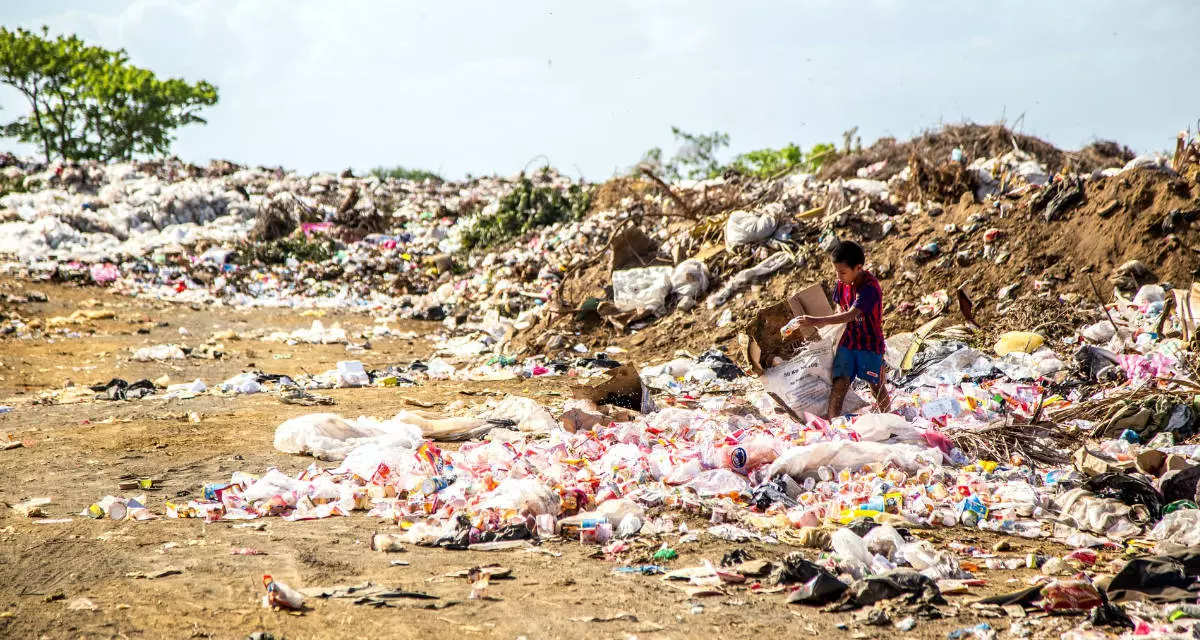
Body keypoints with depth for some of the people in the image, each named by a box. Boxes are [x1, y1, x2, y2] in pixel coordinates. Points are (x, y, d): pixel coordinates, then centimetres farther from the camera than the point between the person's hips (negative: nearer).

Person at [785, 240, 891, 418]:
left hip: (870, 344, -5)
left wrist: (818, 321, -40)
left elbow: (851, 315, -34)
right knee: (840, 382, -7)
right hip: (848, 341, 5)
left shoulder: (870, 287, -25)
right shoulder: (842, 283, -1)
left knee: (877, 386, 8)